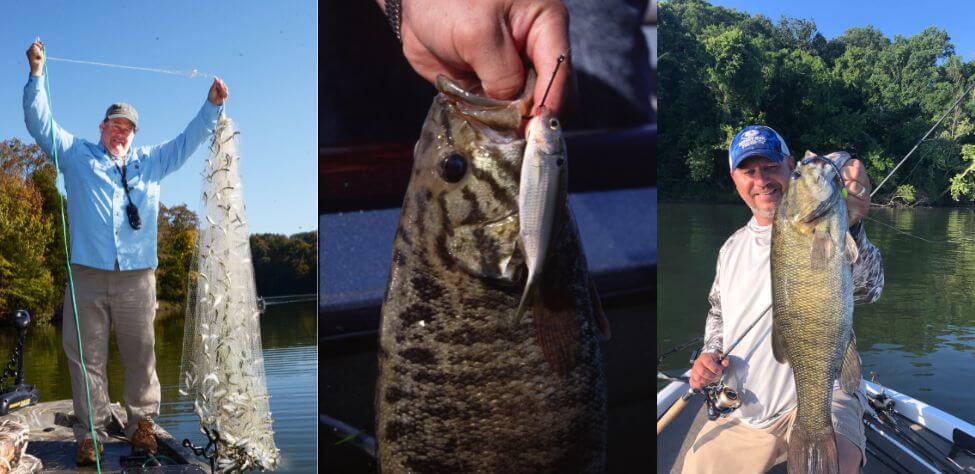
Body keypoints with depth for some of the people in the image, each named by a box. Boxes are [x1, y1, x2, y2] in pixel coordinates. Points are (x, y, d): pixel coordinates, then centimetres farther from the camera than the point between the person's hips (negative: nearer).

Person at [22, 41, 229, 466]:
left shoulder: (150, 161, 21)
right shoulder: (76, 155, 16)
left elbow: (187, 141, 21)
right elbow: (41, 124, 10)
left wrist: (212, 106, 12)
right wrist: (37, 74, 2)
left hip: (137, 276, 1)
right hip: (87, 274, -1)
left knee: (140, 354, 4)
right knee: (87, 356, 0)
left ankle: (142, 422, 15)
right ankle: (91, 434, 6)